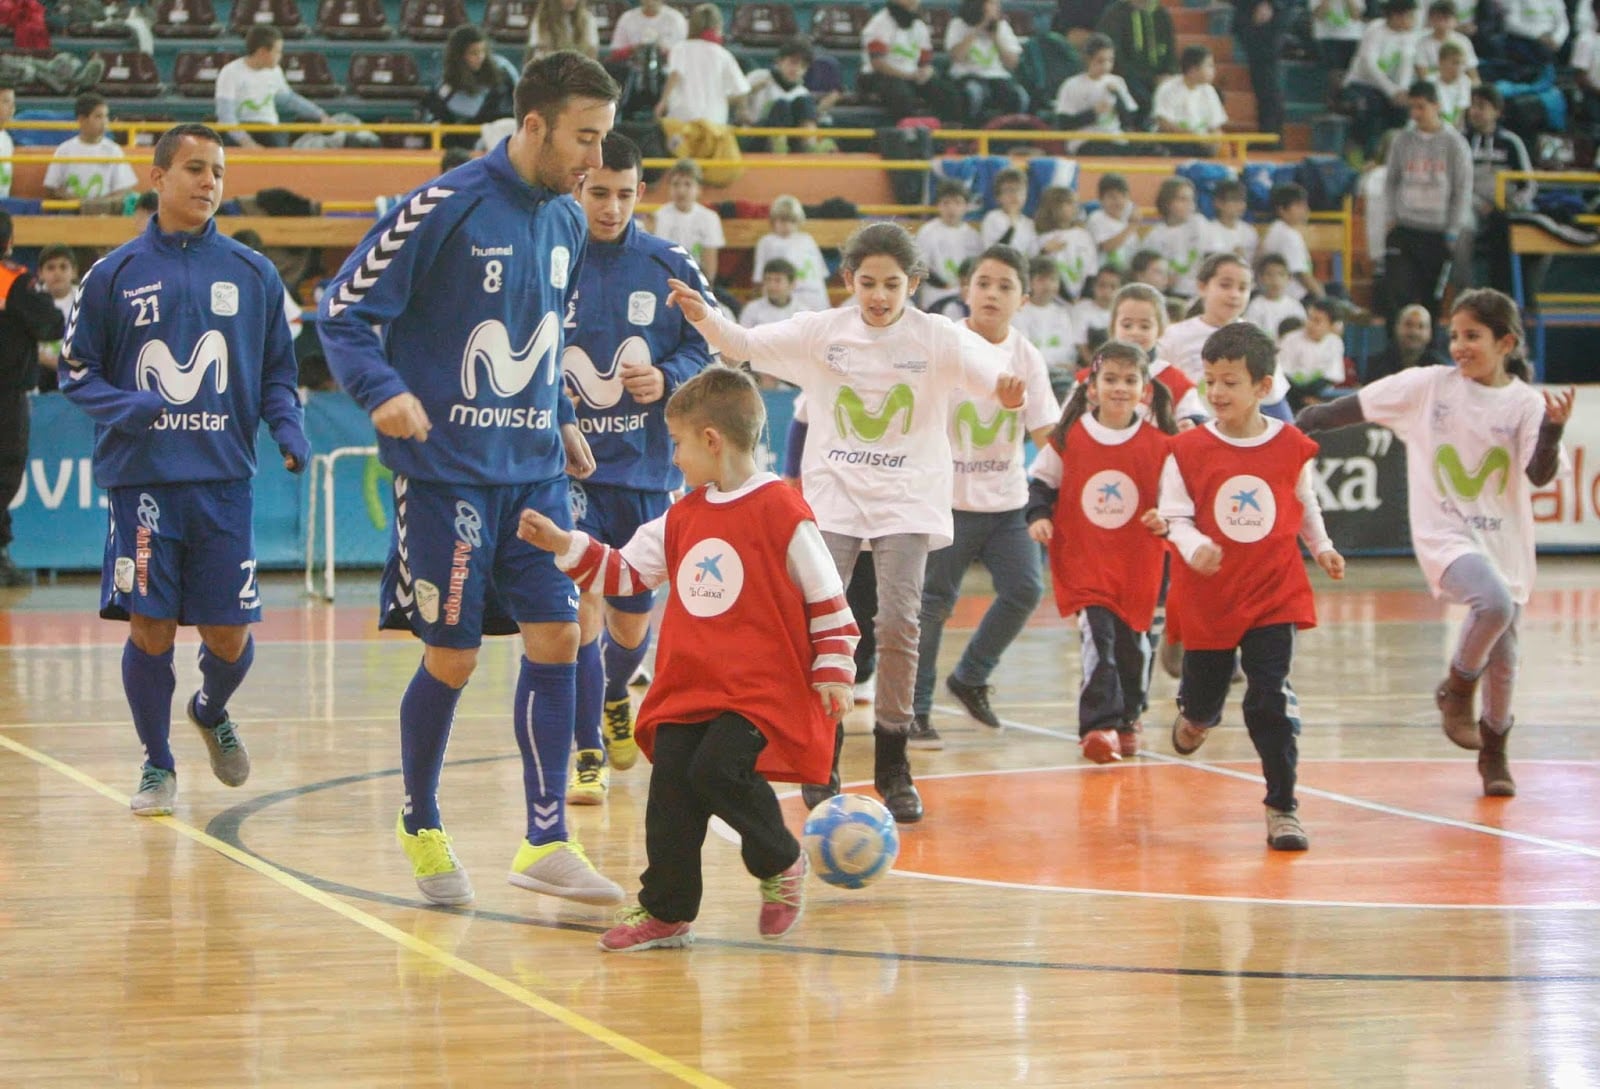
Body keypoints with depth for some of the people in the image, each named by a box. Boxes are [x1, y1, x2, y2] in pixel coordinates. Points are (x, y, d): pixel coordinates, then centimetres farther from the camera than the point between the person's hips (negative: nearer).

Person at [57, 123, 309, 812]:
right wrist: (123, 407, -13)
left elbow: (276, 371, 14)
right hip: (141, 479, -1)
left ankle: (212, 714, 36)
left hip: (224, 478, 1)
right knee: (150, 629, -2)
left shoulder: (253, 274, 9)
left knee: (228, 636, 2)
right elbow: (75, 370, 7)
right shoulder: (115, 274, 4)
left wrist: (287, 425, -5)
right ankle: (157, 765, 17)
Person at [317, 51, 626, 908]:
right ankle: (420, 825, 22)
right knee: (452, 658, 0)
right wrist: (383, 392, -25)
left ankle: (546, 842, 5)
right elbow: (343, 308, -10)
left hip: (536, 472, 6)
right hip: (446, 471, -6)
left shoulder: (566, 223, 9)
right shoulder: (444, 208, -13)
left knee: (555, 638, -1)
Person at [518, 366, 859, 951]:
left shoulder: (782, 511, -9)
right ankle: (665, 912, 7)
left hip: (763, 687, -7)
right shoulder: (682, 518, 13)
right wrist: (565, 545, 10)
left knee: (717, 770, -22)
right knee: (670, 789, -3)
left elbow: (827, 597, -5)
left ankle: (781, 864, 5)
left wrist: (833, 671, -6)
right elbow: (625, 570, 20)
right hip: (689, 685, 7)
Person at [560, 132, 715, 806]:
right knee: (582, 604, -16)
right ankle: (589, 756, -4)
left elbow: (707, 352, 8)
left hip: (644, 468, 3)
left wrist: (667, 379, -11)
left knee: (631, 624, 12)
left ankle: (614, 697, 47)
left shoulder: (671, 269, 3)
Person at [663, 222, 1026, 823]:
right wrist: (705, 318, -28)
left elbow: (977, 360, -22)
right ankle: (822, 753, 9)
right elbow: (747, 345, -8)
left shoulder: (935, 336, -6)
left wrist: (1002, 383, -45)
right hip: (832, 495, 1)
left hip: (906, 497, -1)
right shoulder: (822, 331, -2)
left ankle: (892, 763, 4)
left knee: (898, 623, -11)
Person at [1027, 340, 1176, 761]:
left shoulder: (1159, 444, -1)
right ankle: (1099, 725, -16)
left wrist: (1167, 519, -14)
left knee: (1132, 642, 12)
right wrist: (1038, 516, -7)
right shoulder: (1068, 437, -1)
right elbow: (1041, 481, 9)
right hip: (1081, 558, -2)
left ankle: (1129, 719, 33)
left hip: (1138, 564, 2)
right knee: (1097, 636, -16)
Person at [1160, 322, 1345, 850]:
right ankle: (1193, 718, 53)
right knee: (1204, 697, 13)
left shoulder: (1292, 447, -2)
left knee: (1271, 701, -9)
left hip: (1274, 594, 0)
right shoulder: (1189, 450, -6)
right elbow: (1176, 516, -7)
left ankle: (1282, 808, 1)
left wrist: (1322, 547, 6)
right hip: (1207, 598, 0)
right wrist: (1194, 546, -25)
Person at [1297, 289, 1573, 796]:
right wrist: (1294, 426, 3)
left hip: (1505, 544, 3)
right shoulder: (1428, 386, -2)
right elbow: (1357, 407, 3)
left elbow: (1541, 474, -11)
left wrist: (1553, 429, -28)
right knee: (1494, 603, -31)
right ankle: (1456, 690, -4)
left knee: (1502, 658, 10)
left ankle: (1494, 753, 33)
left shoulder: (1526, 403, -2)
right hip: (1445, 535, -3)